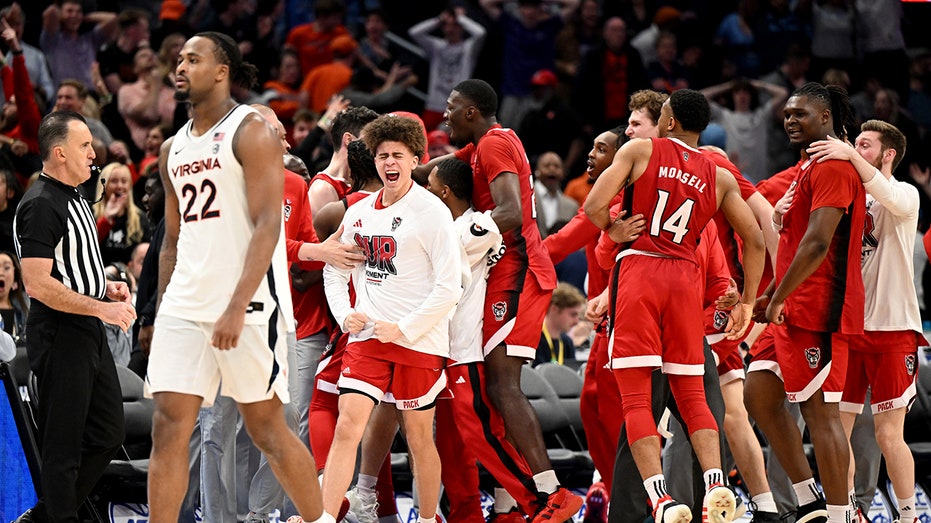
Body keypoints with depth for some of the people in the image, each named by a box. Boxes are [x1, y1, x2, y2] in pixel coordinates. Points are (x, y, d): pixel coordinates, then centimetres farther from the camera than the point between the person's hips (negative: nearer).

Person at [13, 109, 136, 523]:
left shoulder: (73, 198, 16)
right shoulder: (40, 205, -16)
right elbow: (38, 284, -22)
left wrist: (105, 286, 10)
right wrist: (101, 308, -22)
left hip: (89, 334, 10)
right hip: (60, 337, -10)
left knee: (107, 435, 13)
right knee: (63, 446, -4)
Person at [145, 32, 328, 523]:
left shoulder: (251, 132, -6)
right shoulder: (173, 150, 16)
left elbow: (267, 225, -14)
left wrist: (237, 306, -23)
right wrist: (163, 310, 15)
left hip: (248, 305, -6)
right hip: (185, 307, 6)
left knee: (265, 427, 1)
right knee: (168, 427, -4)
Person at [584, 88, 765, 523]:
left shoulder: (640, 151, 2)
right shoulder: (720, 177, 12)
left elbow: (594, 206, -7)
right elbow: (755, 241, 10)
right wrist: (746, 301, 19)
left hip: (640, 270, -3)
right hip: (686, 277, 3)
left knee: (636, 399, -3)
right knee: (692, 396, 12)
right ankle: (716, 485, -10)